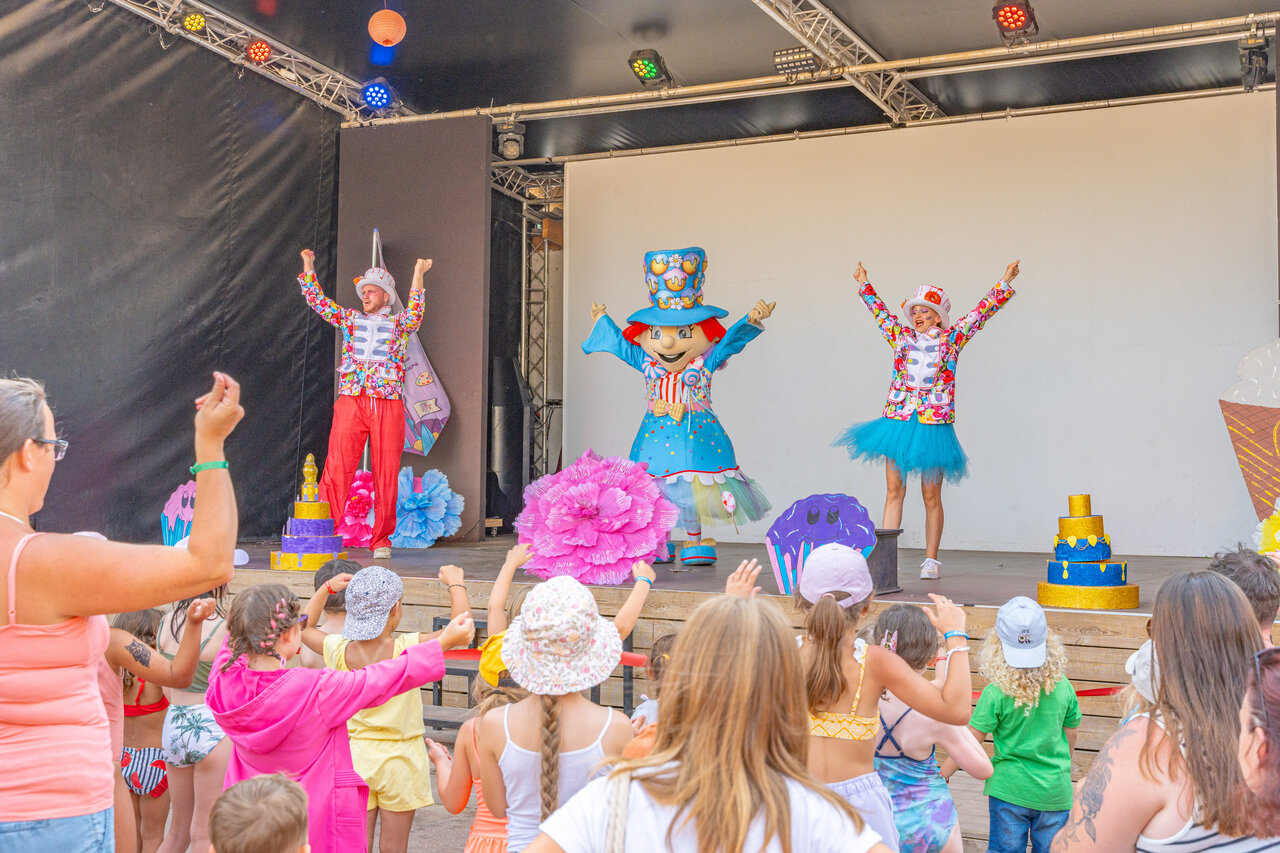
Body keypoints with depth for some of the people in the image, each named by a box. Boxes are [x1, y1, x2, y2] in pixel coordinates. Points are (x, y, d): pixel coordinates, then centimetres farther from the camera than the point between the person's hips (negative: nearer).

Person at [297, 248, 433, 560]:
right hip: (351, 402, 1)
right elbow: (319, 302, 17)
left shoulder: (399, 324, 10)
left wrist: (417, 276, -21)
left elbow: (414, 315, -11)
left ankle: (381, 540, 8)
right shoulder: (350, 319, 19)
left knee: (386, 474, 0)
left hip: (388, 404, -1)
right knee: (337, 468, -8)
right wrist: (308, 269, 9)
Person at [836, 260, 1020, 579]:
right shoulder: (902, 337, 12)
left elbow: (981, 313, 9)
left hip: (933, 424, -2)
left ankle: (931, 560, 12)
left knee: (931, 496, 4)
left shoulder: (950, 339, 6)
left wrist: (1004, 284, 8)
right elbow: (880, 312, 25)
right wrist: (864, 285, 34)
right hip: (898, 421, 2)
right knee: (893, 491, 1)